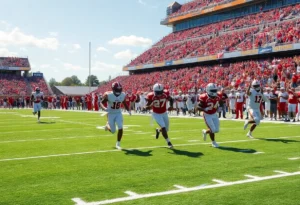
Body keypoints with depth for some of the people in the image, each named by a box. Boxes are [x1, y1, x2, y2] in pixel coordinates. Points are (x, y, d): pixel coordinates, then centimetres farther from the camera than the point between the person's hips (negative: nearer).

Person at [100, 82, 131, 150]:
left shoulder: (123, 95, -11)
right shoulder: (108, 95, -22)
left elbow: (124, 103, 8)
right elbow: (101, 103, -13)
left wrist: (128, 110, -4)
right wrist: (104, 108, -34)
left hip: (118, 113, 2)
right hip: (111, 114, -2)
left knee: (120, 128, -12)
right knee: (113, 131, 4)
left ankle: (118, 144, 6)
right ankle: (108, 126, 41)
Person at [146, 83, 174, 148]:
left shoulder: (165, 94, -17)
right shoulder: (151, 96, -23)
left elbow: (171, 99, 3)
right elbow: (147, 106, -12)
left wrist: (171, 106, -15)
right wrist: (149, 107, -35)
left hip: (164, 113, 3)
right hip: (156, 114, -3)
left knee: (166, 129, 10)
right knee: (163, 128, -18)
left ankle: (158, 130, 45)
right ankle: (168, 142, -1)